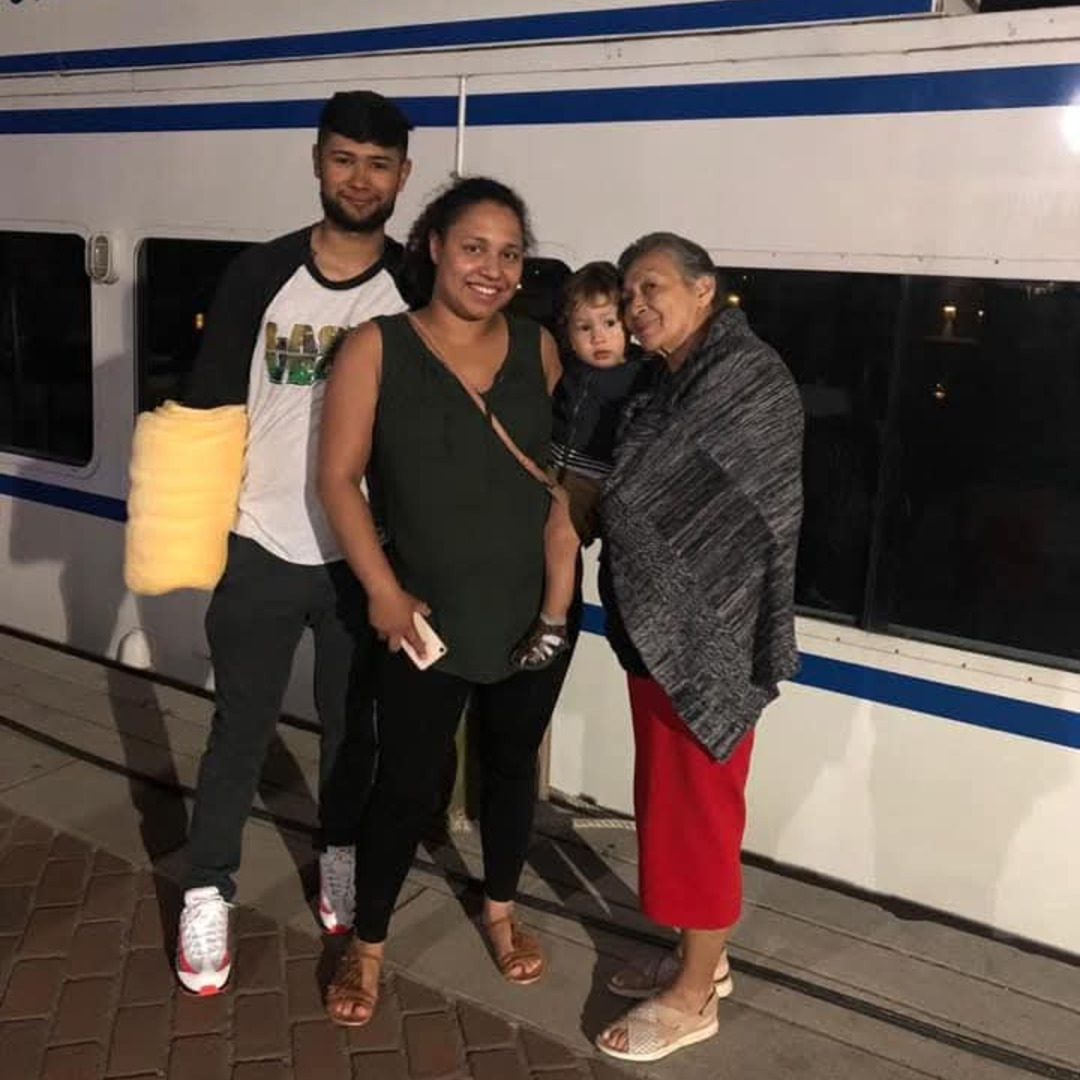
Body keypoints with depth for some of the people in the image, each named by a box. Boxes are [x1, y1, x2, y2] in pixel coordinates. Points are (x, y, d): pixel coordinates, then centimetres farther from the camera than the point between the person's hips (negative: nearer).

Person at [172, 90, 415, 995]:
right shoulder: (260, 275, -4)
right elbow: (209, 409, 0)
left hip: (365, 556, 1)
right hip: (262, 548, 0)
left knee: (353, 722, 17)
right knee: (242, 727, 10)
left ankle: (341, 860, 40)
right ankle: (207, 894, 27)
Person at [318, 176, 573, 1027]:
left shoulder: (539, 347, 0)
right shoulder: (377, 348, -8)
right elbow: (339, 478, -9)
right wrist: (383, 590, -14)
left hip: (534, 609, 3)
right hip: (429, 614, -3)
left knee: (512, 762, 18)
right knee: (408, 782, 6)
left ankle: (501, 911, 43)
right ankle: (367, 945, 30)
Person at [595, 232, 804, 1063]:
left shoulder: (748, 380, -17)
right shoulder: (681, 383, 14)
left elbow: (638, 502, -18)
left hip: (708, 639, -9)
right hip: (665, 629, 9)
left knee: (698, 807, 3)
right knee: (673, 800, 18)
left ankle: (693, 996, 20)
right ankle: (701, 958, 35)